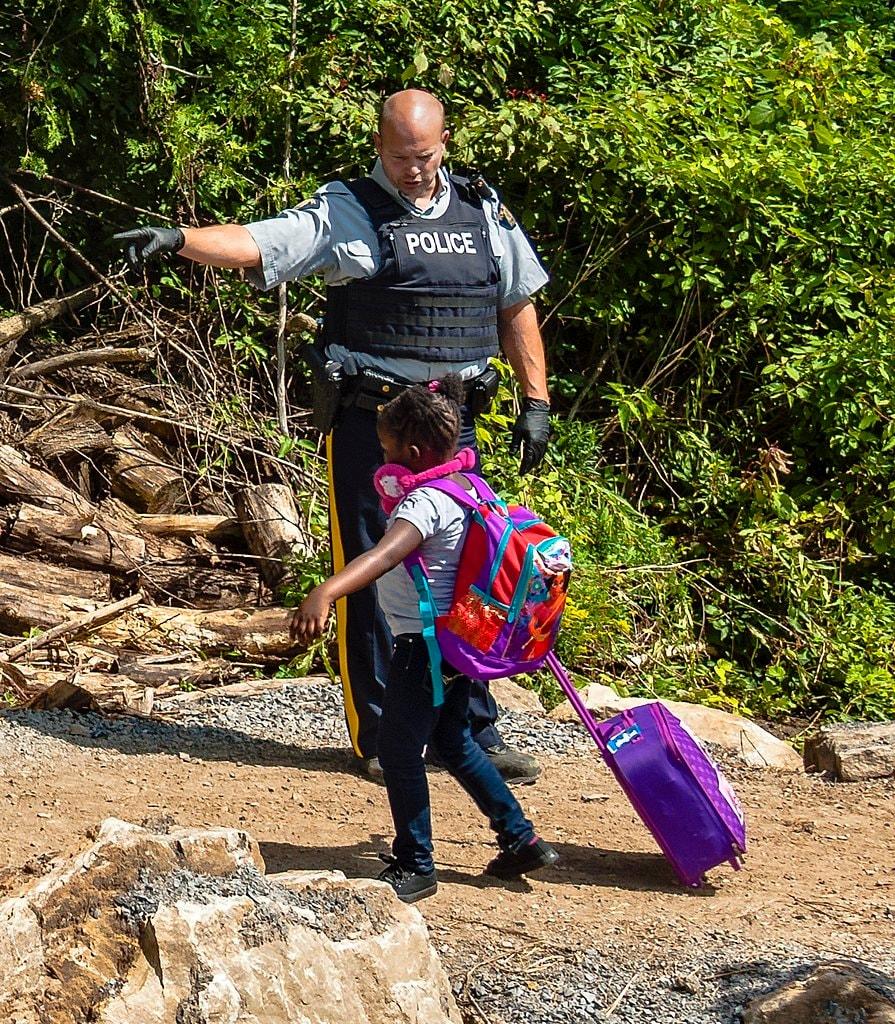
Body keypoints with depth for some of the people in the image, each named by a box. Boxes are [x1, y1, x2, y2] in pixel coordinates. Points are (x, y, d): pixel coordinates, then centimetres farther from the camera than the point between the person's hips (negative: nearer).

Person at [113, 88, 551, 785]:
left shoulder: (484, 213, 12)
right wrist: (179, 238, -32)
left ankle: (474, 733, 17)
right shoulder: (347, 213, -3)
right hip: (369, 420, -4)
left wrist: (536, 402, 14)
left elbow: (517, 308, 19)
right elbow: (256, 243, -15)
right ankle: (380, 738, 8)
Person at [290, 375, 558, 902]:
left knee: (399, 752, 2)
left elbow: (385, 554, -40)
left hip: (425, 644, -10)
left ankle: (415, 867, 11)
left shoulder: (426, 502, -23)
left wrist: (326, 593, -52)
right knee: (454, 741, 24)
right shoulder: (467, 487, 6)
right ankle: (521, 838, 29)